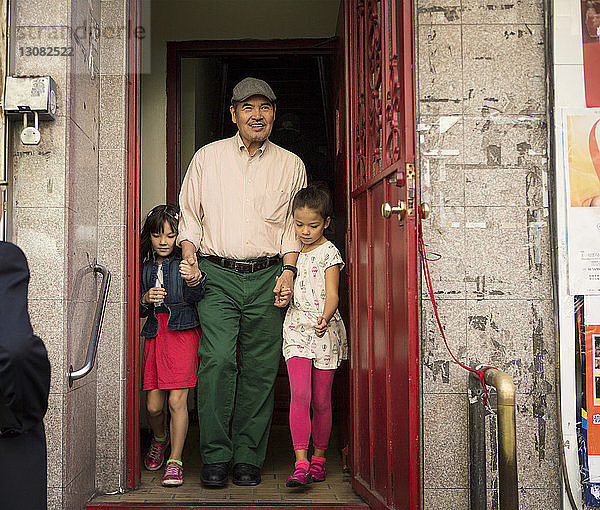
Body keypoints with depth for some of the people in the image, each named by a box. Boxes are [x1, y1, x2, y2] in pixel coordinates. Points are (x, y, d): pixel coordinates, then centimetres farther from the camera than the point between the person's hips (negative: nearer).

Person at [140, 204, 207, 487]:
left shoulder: (185, 263, 1)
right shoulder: (145, 268, 12)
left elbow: (194, 297, -13)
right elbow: (137, 310, 14)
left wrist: (193, 281, -34)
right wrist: (146, 300, -7)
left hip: (182, 333, -4)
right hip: (155, 335, 4)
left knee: (177, 401, -7)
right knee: (153, 405, 5)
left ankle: (175, 461, 7)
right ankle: (159, 439, 37)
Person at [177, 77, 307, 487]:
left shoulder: (291, 165, 13)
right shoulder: (207, 157, 11)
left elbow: (295, 224, 13)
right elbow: (189, 214, 14)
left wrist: (288, 270, 0)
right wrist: (190, 257, -1)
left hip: (268, 277, 1)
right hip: (216, 275, -1)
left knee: (259, 370, 0)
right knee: (218, 360, -14)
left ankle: (248, 458, 11)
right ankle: (215, 457, -1)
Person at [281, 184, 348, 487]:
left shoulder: (329, 252, -4)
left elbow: (332, 295, -14)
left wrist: (324, 319, -32)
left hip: (325, 331, -2)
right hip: (296, 329, 3)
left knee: (321, 400, 6)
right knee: (299, 395, -12)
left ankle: (319, 459, 23)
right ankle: (301, 463, -10)